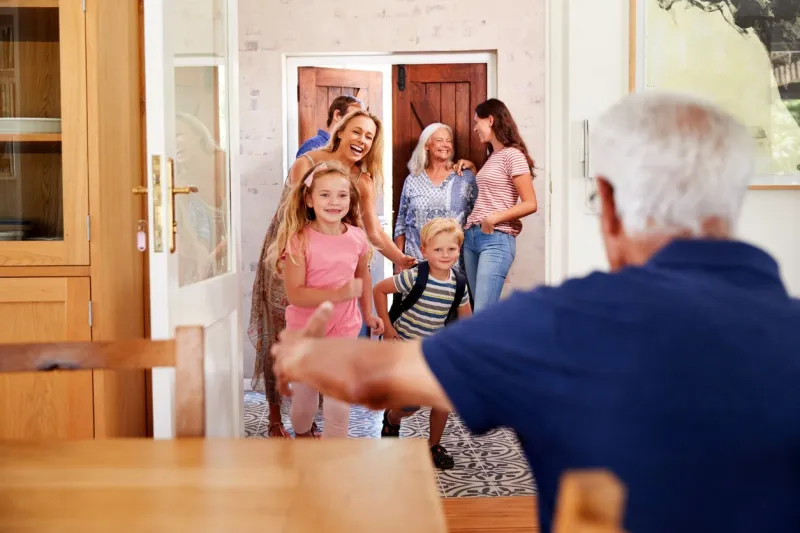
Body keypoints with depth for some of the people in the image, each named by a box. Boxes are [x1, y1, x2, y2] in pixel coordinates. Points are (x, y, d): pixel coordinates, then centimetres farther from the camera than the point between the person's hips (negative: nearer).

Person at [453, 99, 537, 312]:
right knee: (482, 312, 6)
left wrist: (495, 218, -21)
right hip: (472, 237, 9)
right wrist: (472, 167, 16)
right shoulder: (492, 157, 19)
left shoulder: (512, 155, -7)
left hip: (496, 240, -9)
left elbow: (530, 204, -12)